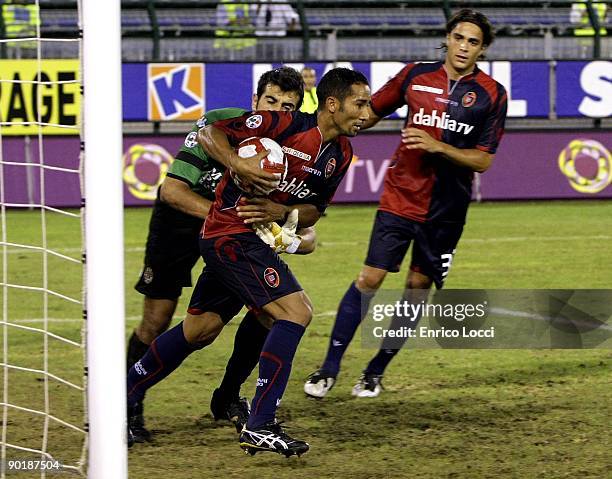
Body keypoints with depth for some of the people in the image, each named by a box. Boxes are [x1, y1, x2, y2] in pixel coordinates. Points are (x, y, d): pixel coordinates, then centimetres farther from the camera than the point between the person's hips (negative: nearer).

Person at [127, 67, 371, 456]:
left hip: (255, 239, 9)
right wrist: (239, 163, -31)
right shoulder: (284, 124, -17)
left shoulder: (341, 154, 7)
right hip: (232, 232, -9)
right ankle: (260, 426, -17)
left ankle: (122, 398, 32)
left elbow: (313, 212, 14)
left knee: (201, 328, 17)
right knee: (297, 311, -18)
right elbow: (209, 134, -14)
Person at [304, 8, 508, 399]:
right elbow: (370, 114, 15)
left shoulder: (492, 95, -3)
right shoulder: (416, 76, 1)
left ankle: (376, 372, 18)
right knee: (370, 278, -9)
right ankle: (330, 369, -2)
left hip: (446, 208, 0)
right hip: (400, 196, 0)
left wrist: (438, 146, -19)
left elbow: (483, 161, -6)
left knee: (418, 287, 4)